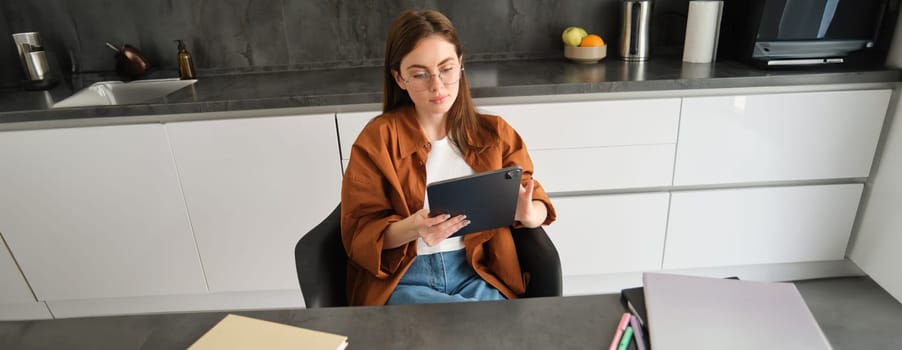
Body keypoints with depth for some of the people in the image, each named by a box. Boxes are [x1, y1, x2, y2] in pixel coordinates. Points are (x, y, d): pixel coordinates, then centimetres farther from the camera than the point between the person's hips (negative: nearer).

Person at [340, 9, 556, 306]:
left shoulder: (494, 133, 8)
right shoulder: (377, 139, -1)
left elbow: (535, 203, 7)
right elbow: (360, 233, -2)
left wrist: (528, 214, -18)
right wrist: (412, 228, -24)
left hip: (477, 273, 4)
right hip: (403, 280, -3)